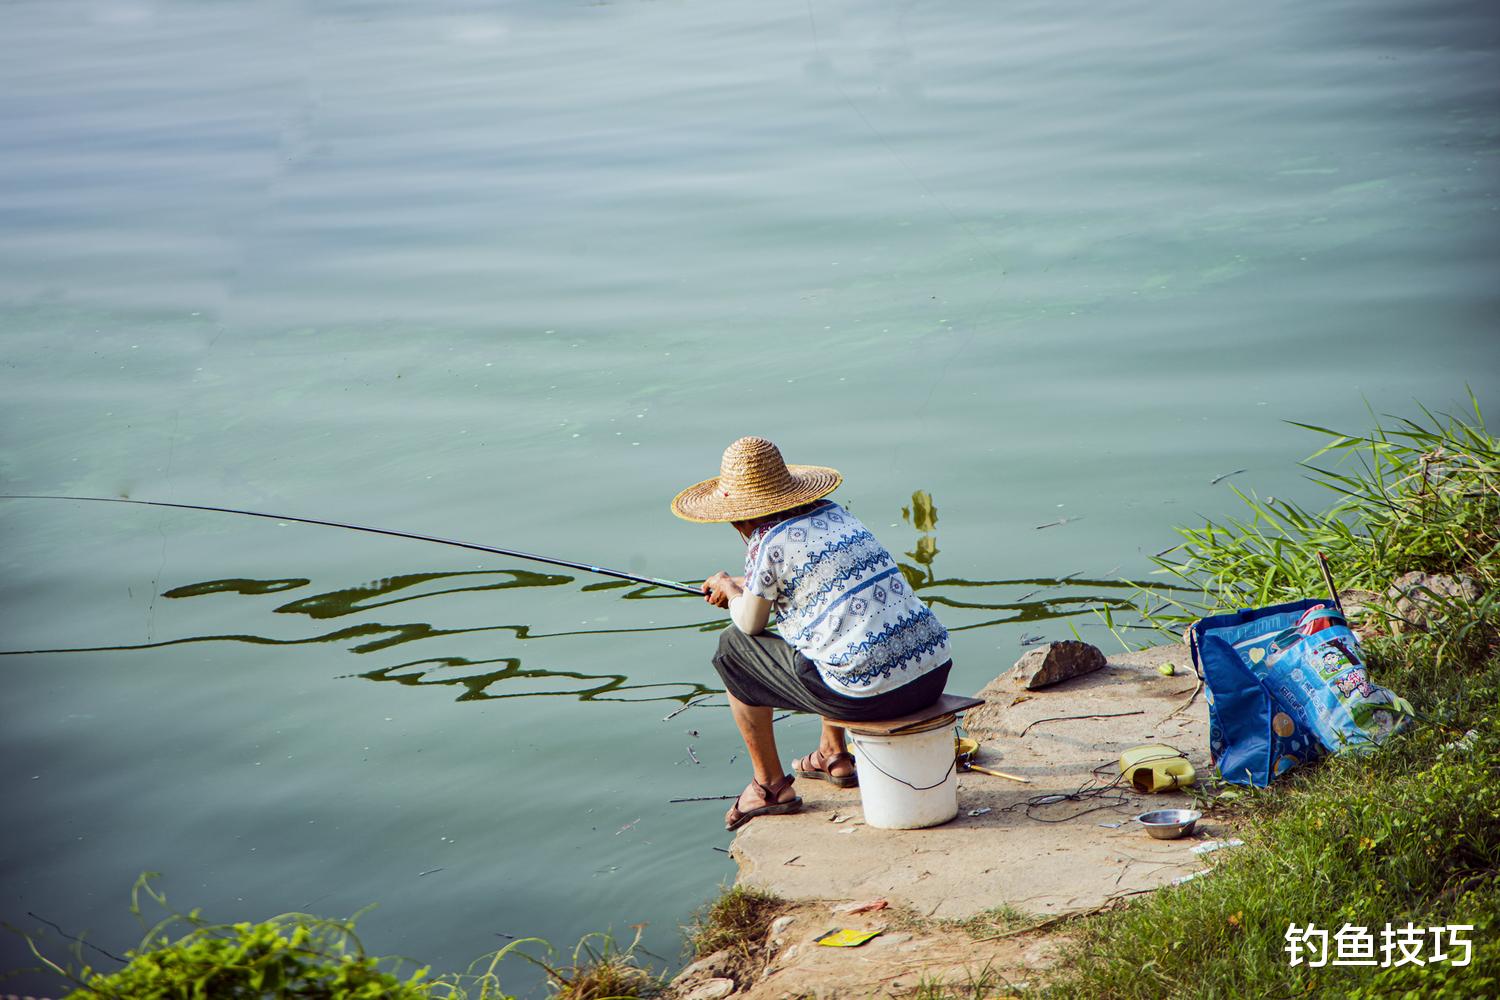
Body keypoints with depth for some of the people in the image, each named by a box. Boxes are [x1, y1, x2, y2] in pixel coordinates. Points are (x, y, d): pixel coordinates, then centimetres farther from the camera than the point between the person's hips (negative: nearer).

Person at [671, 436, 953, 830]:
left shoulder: (769, 541, -7)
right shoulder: (834, 513, 14)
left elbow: (750, 623, 7)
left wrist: (728, 587, 28)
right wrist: (746, 586, 40)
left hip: (870, 691, -8)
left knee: (735, 648, 13)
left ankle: (770, 786, 21)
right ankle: (833, 756, 41)